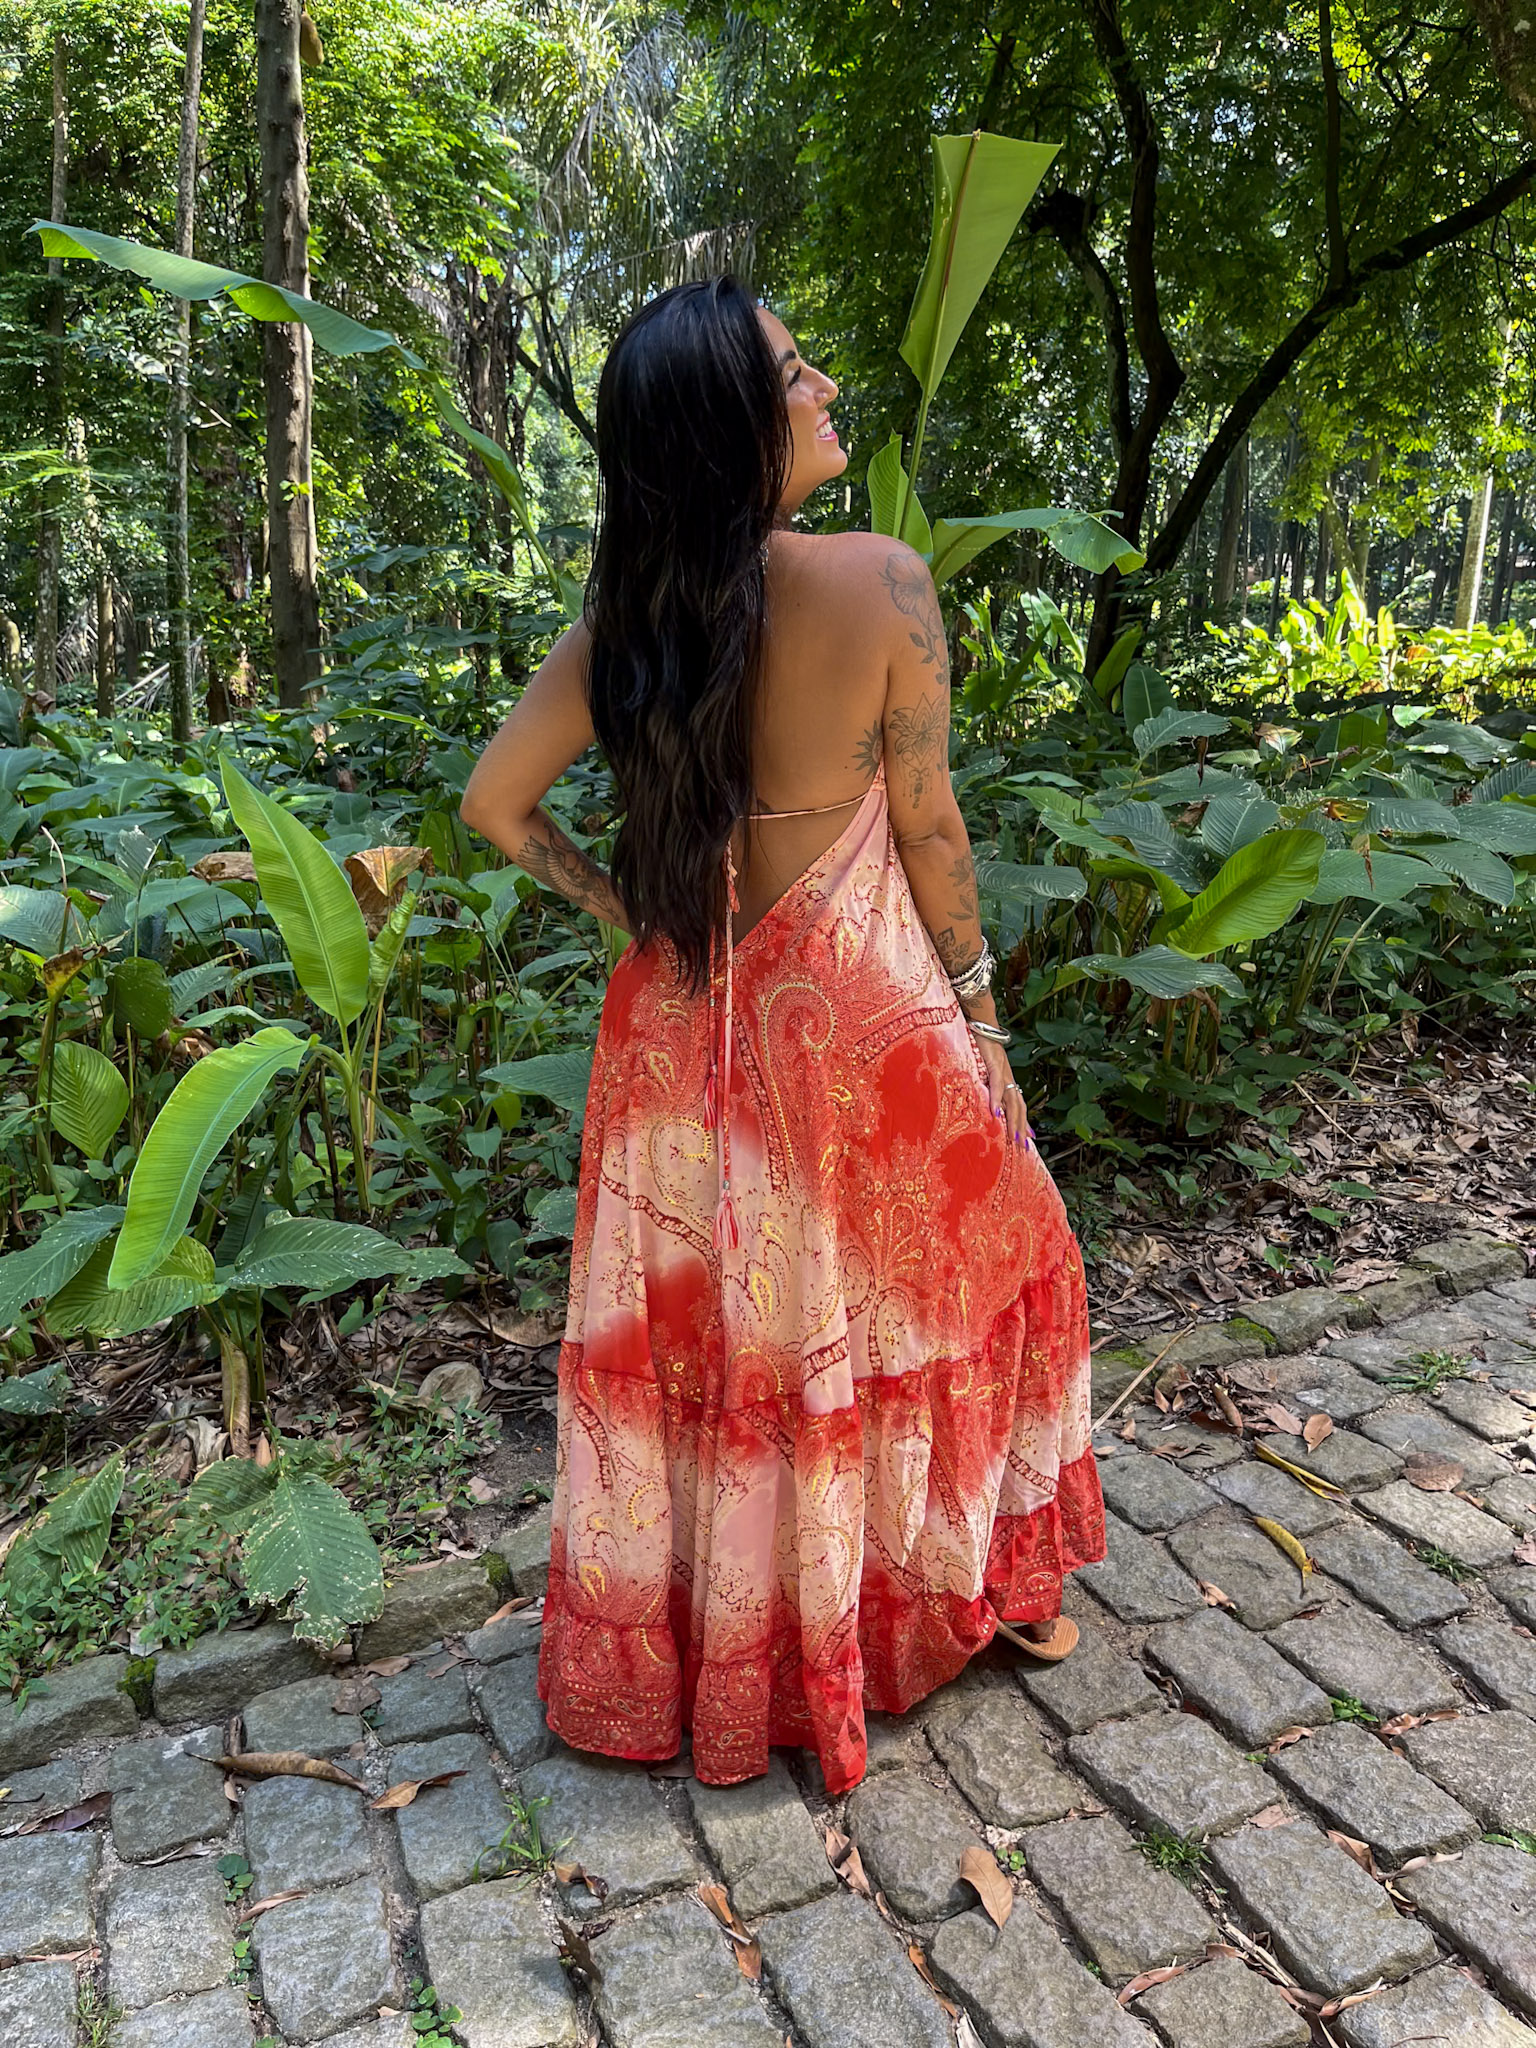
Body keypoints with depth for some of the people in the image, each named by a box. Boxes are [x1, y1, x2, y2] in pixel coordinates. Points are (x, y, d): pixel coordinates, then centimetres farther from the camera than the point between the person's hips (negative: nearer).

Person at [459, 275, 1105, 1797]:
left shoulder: (627, 617, -4)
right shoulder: (880, 581, -16)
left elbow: (492, 803, 0)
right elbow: (928, 829, -11)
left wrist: (619, 910, 7)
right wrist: (978, 1005, 1)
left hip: (688, 1017, 4)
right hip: (860, 1004, -4)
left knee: (701, 1312, 17)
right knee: (957, 1261, 20)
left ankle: (684, 1648, 38)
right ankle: (985, 1585, 41)